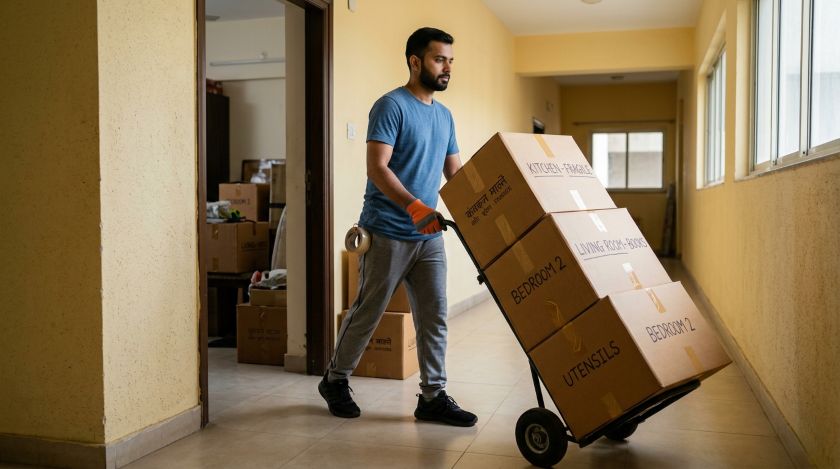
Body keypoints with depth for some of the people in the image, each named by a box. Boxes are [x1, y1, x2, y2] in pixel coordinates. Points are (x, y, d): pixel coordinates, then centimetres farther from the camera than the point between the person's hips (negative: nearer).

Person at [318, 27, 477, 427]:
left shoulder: (444, 115, 14)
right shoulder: (391, 106, -11)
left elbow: (455, 172, 18)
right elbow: (377, 169, -19)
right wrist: (413, 206, -31)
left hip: (429, 235, 7)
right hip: (387, 233, -7)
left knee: (434, 317, 5)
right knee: (367, 312, 5)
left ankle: (433, 397, 13)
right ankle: (335, 380, 24)